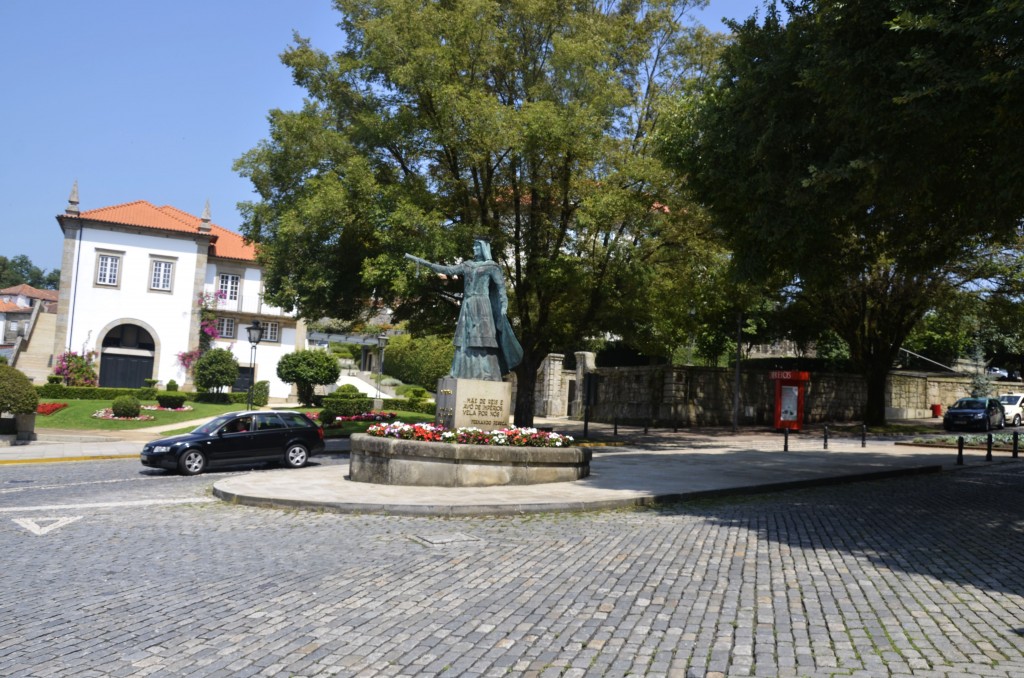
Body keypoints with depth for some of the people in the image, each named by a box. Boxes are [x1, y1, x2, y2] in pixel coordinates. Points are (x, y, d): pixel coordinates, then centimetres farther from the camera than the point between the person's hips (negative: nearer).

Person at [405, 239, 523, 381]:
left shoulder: (491, 266, 2)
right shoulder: (467, 265, 17)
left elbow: (501, 285, -3)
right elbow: (447, 270, 13)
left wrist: (504, 306, -16)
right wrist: (423, 262, 7)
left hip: (481, 306, -6)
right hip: (467, 306, 6)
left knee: (480, 340, -11)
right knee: (465, 341, 2)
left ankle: (485, 375, -11)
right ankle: (466, 375, 4)